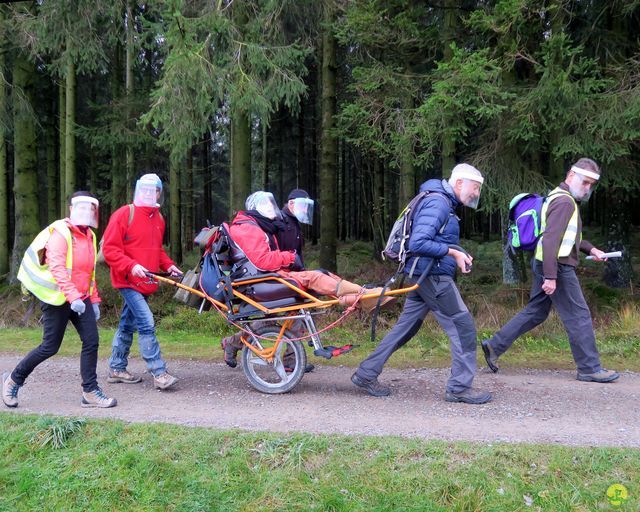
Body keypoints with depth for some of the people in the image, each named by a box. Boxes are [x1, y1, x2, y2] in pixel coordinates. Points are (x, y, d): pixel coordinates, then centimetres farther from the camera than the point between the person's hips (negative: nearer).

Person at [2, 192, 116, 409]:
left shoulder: (89, 236, 13)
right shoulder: (60, 233, -12)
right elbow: (57, 268, -23)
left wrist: (94, 300, 16)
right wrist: (72, 296, -31)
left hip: (81, 299, 7)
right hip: (58, 299, -7)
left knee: (91, 341, -4)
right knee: (50, 347, -1)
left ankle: (90, 392, 2)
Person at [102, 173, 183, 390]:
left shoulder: (158, 218, 13)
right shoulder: (124, 214, -9)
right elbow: (109, 249, -13)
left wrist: (168, 265, 8)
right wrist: (131, 266, -24)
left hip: (146, 282, 8)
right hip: (128, 280, -8)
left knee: (128, 325, 16)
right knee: (146, 323, -16)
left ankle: (117, 369, 26)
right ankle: (159, 373, -14)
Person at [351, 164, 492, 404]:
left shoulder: (444, 203, 17)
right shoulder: (438, 203, -15)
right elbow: (418, 244, -23)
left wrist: (458, 256, 7)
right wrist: (453, 253, -18)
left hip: (422, 276, 10)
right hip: (433, 276, -10)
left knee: (405, 328, 13)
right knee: (463, 327, -4)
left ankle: (366, 374, 17)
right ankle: (460, 387, 4)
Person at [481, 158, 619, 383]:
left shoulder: (561, 198, 17)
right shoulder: (564, 201, -16)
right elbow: (551, 239, -25)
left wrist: (590, 249, 19)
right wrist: (551, 277, -28)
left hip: (545, 265, 10)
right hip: (558, 268, -10)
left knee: (535, 312, 15)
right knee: (579, 316, -3)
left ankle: (494, 345, 15)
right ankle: (589, 369, 4)